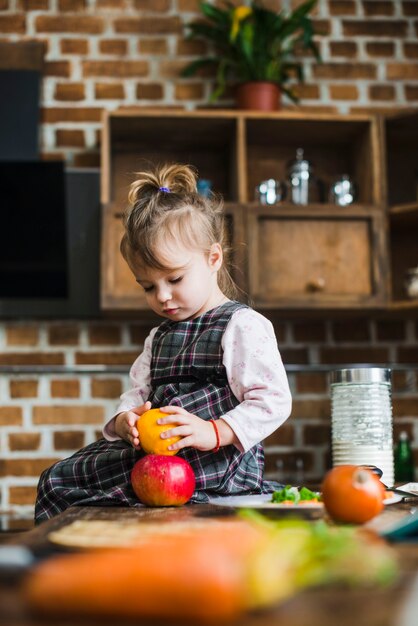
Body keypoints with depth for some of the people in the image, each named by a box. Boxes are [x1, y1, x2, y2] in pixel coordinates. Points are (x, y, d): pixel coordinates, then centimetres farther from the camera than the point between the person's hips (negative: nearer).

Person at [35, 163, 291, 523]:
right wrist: (125, 420, -7)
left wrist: (213, 432, -25)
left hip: (217, 466, -8)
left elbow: (274, 402, -13)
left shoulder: (244, 326, -5)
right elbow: (136, 396, 18)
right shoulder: (159, 338, 22)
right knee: (55, 481, -1)